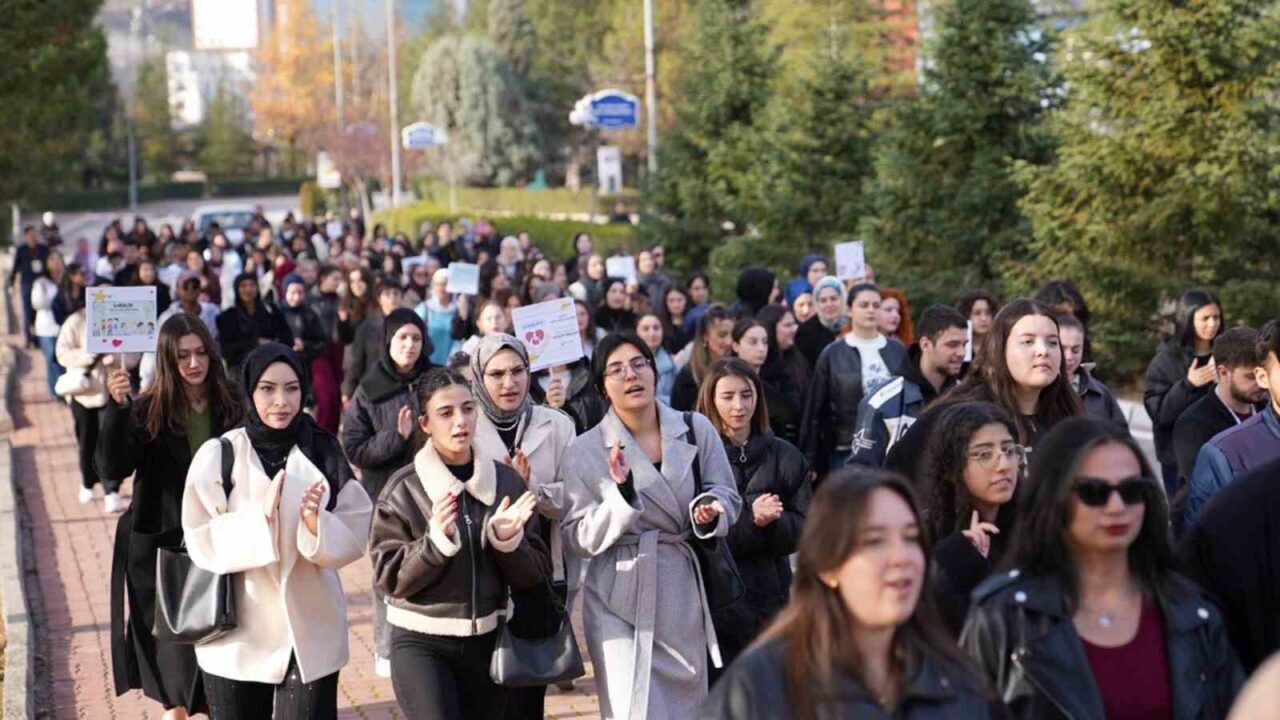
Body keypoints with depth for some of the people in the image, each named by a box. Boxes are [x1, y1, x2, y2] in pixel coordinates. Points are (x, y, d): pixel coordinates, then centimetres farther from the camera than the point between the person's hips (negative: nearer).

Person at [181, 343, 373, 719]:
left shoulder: (324, 452, -2)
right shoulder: (219, 454, -6)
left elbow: (354, 537, -2)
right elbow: (202, 543, -9)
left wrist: (315, 522, -21)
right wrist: (261, 517, -22)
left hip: (310, 631, 0)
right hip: (238, 634, 0)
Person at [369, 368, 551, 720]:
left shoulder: (507, 480, 2)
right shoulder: (404, 488, -6)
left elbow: (536, 573, 2)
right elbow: (388, 577, -8)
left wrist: (508, 539, -17)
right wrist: (436, 540, -22)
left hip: (488, 642, 4)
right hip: (421, 644, -3)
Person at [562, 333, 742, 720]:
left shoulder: (696, 429, 1)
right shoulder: (585, 450, -4)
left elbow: (727, 496, 9)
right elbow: (579, 537, -6)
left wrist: (710, 509, -15)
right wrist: (623, 497, -21)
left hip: (684, 594, 3)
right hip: (621, 600, -3)